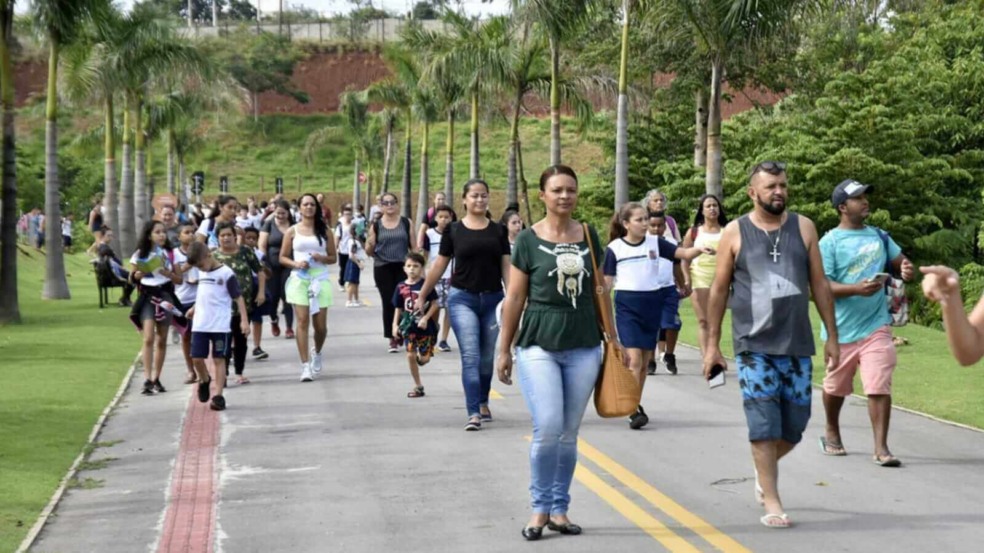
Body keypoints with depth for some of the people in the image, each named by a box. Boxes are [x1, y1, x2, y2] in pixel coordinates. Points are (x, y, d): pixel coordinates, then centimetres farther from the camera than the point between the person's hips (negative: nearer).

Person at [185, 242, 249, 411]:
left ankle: (218, 395, 0)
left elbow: (238, 298, -8)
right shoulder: (201, 273, 11)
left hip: (220, 325, -5)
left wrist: (244, 320, -12)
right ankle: (204, 381, 31)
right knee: (197, 358, 2)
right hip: (200, 325, 5)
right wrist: (195, 309, 28)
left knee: (219, 359, -2)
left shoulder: (226, 273, -8)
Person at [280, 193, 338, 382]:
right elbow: (283, 258, 8)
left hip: (320, 279, 1)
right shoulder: (292, 231, 6)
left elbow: (333, 258, 9)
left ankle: (317, 353, 34)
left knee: (320, 324, 2)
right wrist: (295, 263, -11)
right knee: (302, 321, -10)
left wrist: (322, 258, -12)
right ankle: (305, 365, -8)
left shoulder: (324, 231, 8)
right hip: (299, 279, -1)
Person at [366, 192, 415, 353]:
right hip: (383, 269, 0)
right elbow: (369, 252, 7)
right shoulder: (376, 225, 4)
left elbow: (414, 247, 8)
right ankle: (392, 339, 6)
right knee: (388, 303, -1)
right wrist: (370, 245, -16)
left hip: (403, 267, 0)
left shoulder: (406, 223, 5)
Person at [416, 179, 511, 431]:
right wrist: (422, 296, 11)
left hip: (492, 299, 2)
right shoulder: (454, 231, 2)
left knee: (487, 357, 12)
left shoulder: (498, 231, 7)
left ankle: (483, 403, 32)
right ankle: (473, 413, -14)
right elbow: (439, 266, 8)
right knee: (470, 356, -10)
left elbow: (507, 266, 5)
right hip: (462, 298, -2)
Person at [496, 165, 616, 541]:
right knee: (547, 428, -13)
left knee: (569, 434, 7)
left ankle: (559, 509, 18)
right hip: (539, 345, -3)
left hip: (583, 346, 3)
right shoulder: (529, 240, -1)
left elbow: (600, 292, 16)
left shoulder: (589, 237, 8)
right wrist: (504, 350, 3)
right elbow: (514, 298, 2)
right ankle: (540, 508, 2)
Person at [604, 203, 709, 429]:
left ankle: (635, 405, 22)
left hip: (652, 305, 3)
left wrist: (700, 249, -23)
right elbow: (606, 283, 1)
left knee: (645, 362, 9)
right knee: (634, 359, -14)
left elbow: (683, 253, -4)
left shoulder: (655, 242, 4)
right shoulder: (615, 248, -2)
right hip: (627, 306, -3)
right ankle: (634, 410, -12)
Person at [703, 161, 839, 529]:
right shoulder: (735, 233, 1)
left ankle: (764, 470, 35)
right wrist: (712, 344, 3)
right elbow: (719, 290, 5)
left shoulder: (803, 228, 6)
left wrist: (832, 336, 7)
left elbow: (819, 284, 10)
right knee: (764, 426, -5)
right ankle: (772, 503, 1)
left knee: (795, 423, 7)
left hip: (797, 345, 3)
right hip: (754, 346, -2)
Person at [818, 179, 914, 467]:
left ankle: (881, 447, -7)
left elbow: (900, 260, 20)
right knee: (835, 387, 17)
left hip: (876, 326, 2)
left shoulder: (878, 236, 8)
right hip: (842, 329, -2)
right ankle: (832, 433, 41)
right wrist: (857, 289, -28)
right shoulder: (830, 242, -8)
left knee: (879, 386, -11)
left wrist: (906, 270, -5)